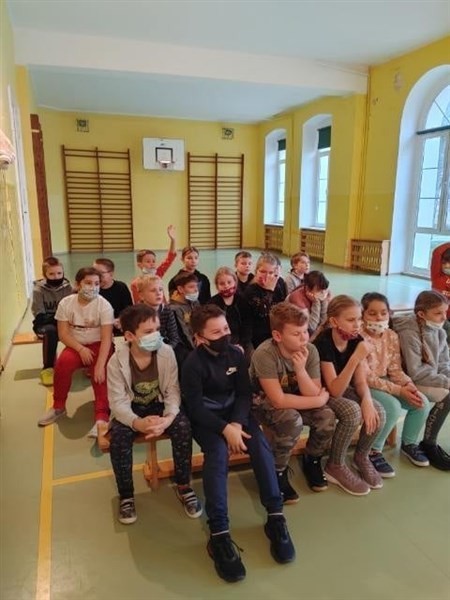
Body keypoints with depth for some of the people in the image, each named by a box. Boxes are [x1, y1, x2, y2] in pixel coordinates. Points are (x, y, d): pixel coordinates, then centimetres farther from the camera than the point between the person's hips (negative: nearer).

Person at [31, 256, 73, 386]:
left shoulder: (67, 287, -3)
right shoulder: (38, 290, -9)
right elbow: (40, 316, -12)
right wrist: (58, 318, -25)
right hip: (44, 324, -2)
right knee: (51, 330, -36)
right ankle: (48, 368, -26)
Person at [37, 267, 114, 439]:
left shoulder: (104, 305, -15)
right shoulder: (65, 303, -6)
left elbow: (106, 338, -20)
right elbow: (63, 333, -6)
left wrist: (100, 364, -31)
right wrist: (81, 349, -21)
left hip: (98, 345, -2)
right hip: (76, 345, 3)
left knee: (100, 372, -31)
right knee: (63, 362, -27)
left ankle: (102, 417, -29)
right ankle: (58, 406, -4)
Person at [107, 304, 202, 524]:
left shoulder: (166, 352, -16)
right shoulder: (117, 361, -19)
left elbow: (173, 390, -15)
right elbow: (118, 402, -19)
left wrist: (169, 417, -34)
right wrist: (137, 422, -38)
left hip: (159, 405, 1)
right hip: (131, 410, 0)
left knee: (183, 426, -27)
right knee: (118, 436, -30)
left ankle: (183, 486, -5)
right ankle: (126, 495, -5)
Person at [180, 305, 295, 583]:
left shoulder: (236, 353, -1)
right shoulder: (193, 362, -15)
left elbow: (245, 393, -1)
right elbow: (195, 407, -17)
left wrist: (237, 423, -18)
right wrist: (225, 429, -27)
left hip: (234, 411, 4)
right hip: (205, 418, -4)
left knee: (260, 444, -22)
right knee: (218, 452, -32)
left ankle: (276, 517, -15)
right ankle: (219, 534, -30)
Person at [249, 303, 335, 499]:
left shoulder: (310, 350, -18)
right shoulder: (265, 354, -32)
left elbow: (313, 394, -18)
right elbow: (278, 400, -33)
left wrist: (301, 369, -36)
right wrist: (320, 400, -24)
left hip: (292, 400, 5)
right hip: (263, 403, -5)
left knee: (327, 417, -19)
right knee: (293, 420, -33)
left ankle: (312, 461, 10)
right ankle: (277, 472, -6)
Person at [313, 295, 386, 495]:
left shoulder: (356, 340, -9)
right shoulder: (323, 343, -28)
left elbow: (360, 381, -4)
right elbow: (335, 390, -32)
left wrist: (367, 400, -27)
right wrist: (356, 358, -41)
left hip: (343, 390, 6)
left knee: (378, 412, -18)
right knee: (353, 412, -32)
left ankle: (361, 457, 10)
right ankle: (335, 466, -8)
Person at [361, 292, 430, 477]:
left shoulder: (392, 336, 1)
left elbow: (395, 369, 3)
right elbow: (365, 378, -22)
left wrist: (409, 385, -18)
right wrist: (399, 391, -25)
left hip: (385, 383, 7)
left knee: (422, 402, -8)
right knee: (393, 406, -30)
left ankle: (409, 443, 19)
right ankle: (372, 452, -7)